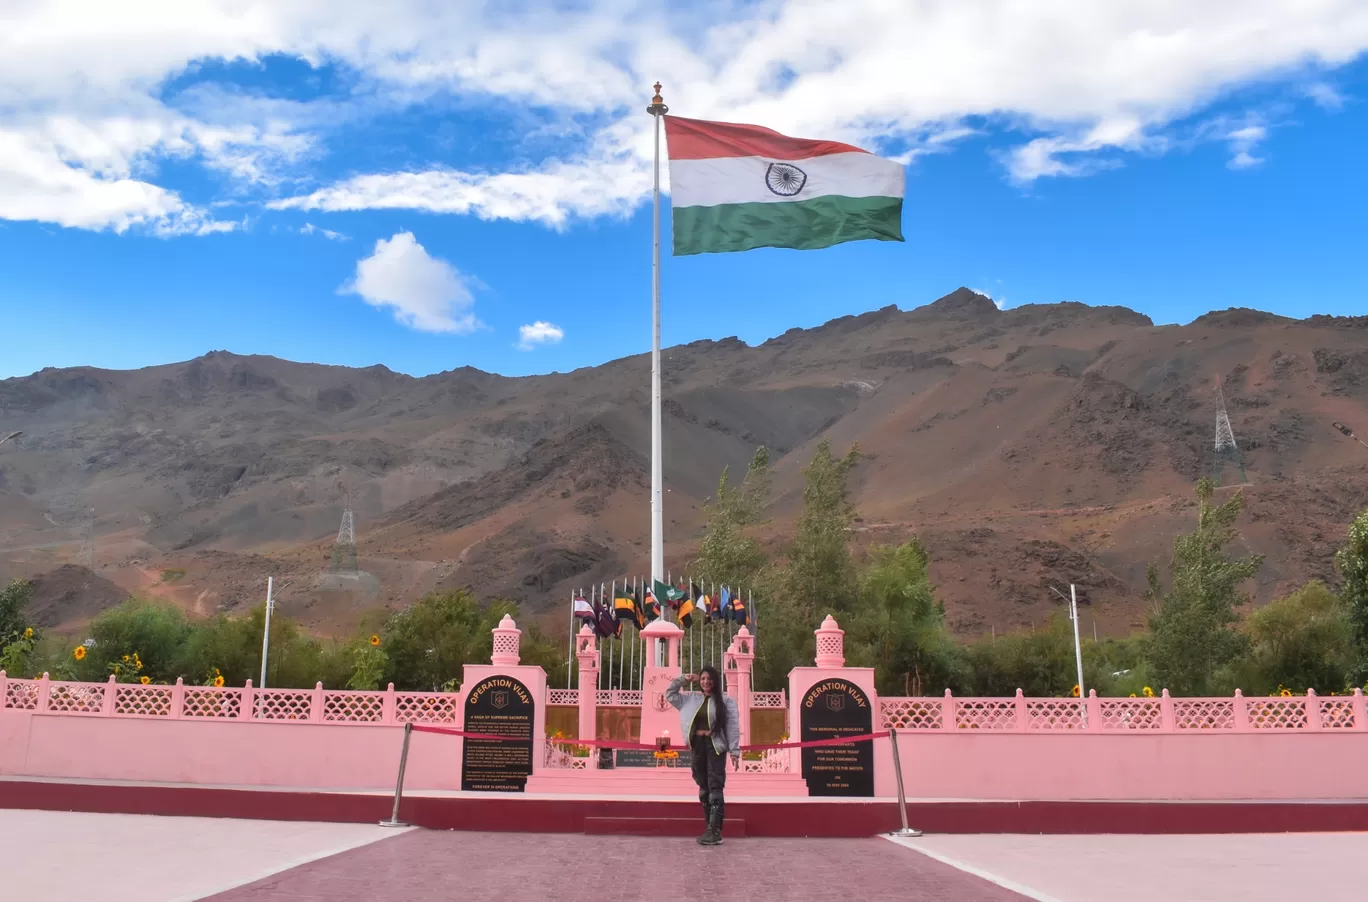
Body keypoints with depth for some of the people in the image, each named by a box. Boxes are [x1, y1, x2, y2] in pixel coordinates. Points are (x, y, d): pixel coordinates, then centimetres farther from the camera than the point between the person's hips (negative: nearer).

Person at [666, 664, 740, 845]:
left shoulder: (726, 701, -1)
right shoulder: (692, 699, 12)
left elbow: (733, 727, -3)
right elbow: (670, 695, 20)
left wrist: (734, 751, -8)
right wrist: (682, 679, 8)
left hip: (715, 746, -5)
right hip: (697, 746, 5)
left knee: (715, 788, -10)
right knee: (703, 788, 9)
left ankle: (715, 831, -13)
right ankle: (709, 827, 15)